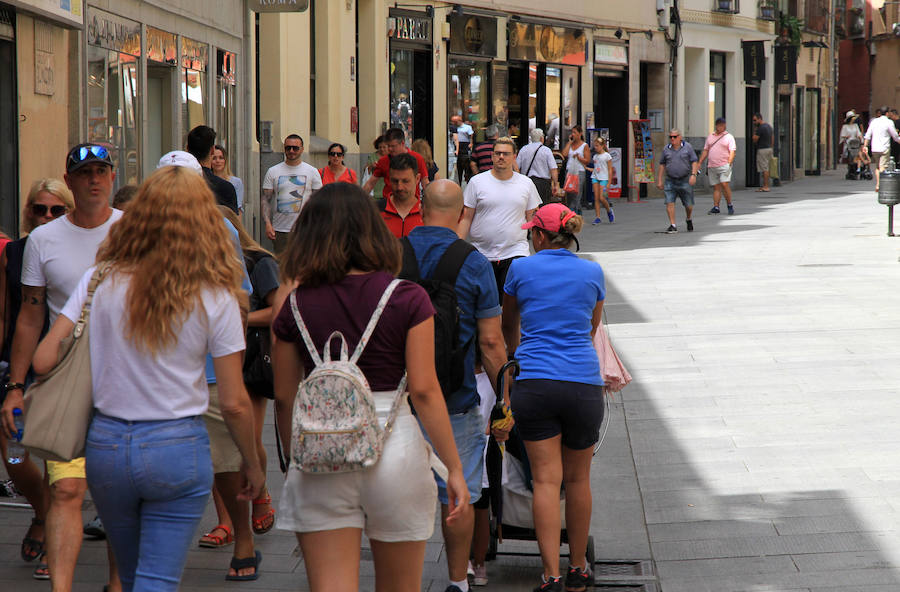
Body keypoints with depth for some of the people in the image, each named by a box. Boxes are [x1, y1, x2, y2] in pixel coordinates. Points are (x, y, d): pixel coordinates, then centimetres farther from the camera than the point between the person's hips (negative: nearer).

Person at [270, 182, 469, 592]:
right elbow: (424, 391, -8)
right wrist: (454, 468, -3)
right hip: (394, 445, 0)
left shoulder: (295, 304, 0)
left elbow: (284, 397, 4)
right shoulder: (407, 299, -5)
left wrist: (295, 458, 19)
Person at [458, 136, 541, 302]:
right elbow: (466, 218, 4)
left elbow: (533, 219, 13)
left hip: (515, 253, 0)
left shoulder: (526, 184, 8)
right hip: (482, 255, 0)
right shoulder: (477, 182, 4)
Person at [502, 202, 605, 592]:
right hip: (584, 382, 1)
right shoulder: (592, 272, 8)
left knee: (546, 479, -2)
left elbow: (509, 325, 25)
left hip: (534, 383, -1)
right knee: (578, 478, 12)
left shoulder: (521, 269, 6)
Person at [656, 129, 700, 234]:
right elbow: (662, 165, 10)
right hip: (670, 181, 1)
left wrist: (693, 175, -15)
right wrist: (659, 180, 7)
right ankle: (672, 226, -8)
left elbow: (694, 162, -2)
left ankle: (688, 219, 35)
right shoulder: (666, 149, 5)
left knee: (689, 205, 5)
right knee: (669, 203, -11)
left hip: (685, 180, -1)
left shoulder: (687, 147, -1)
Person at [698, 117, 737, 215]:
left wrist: (729, 164, -18)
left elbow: (732, 152, -6)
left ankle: (730, 205, -3)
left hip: (724, 165, -5)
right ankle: (715, 207, 2)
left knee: (725, 184, -15)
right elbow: (705, 151, 20)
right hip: (712, 166, 5)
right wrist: (699, 163, 14)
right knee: (716, 187, 3)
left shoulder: (729, 137, 2)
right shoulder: (710, 137, 17)